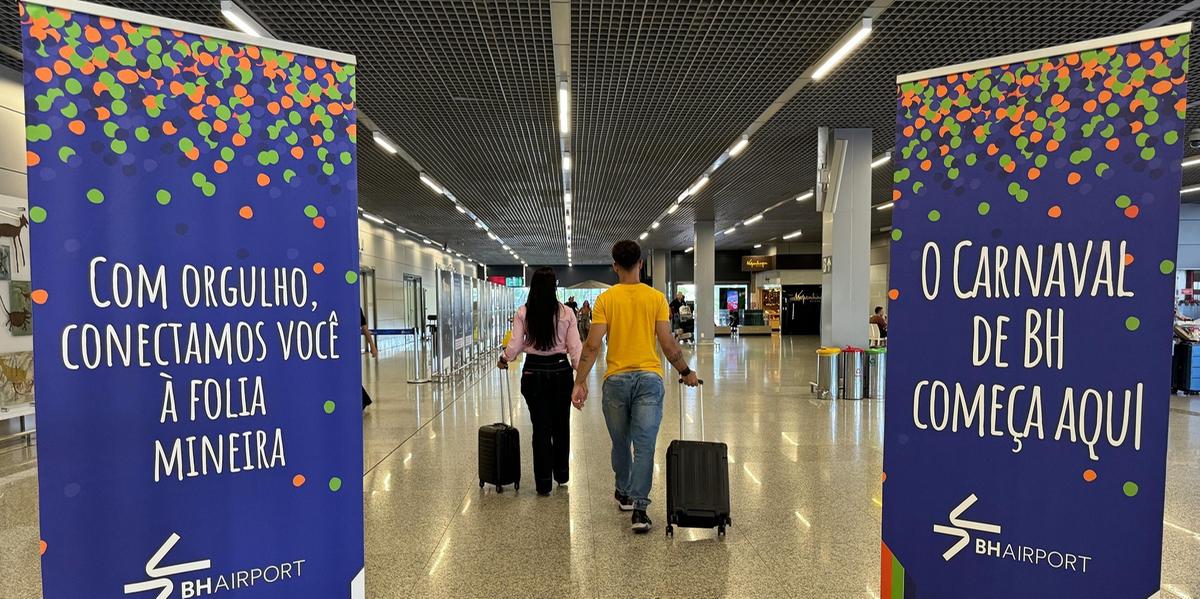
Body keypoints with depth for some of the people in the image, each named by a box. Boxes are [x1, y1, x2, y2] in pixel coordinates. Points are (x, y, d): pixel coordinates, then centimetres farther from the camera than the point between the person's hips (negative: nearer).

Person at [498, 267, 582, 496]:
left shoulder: (523, 313, -6)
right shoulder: (566, 313, -5)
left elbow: (515, 346, -8)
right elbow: (575, 348, -6)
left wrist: (503, 360, 12)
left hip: (534, 373, -1)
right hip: (561, 372, 1)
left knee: (541, 428, 7)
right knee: (561, 425, 17)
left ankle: (544, 484, 12)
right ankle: (561, 475, 32)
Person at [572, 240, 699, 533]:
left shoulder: (605, 299, -2)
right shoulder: (656, 298, -1)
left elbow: (592, 346, -8)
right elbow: (668, 344, -4)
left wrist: (580, 382, -2)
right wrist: (686, 372, 11)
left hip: (616, 379, 1)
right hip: (649, 378, -1)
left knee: (620, 443, 18)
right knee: (644, 445, -1)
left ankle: (624, 494, 35)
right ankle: (638, 508, -4)